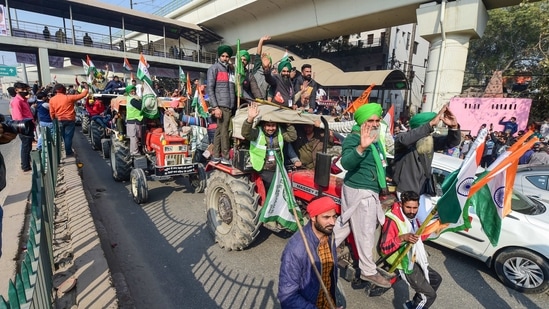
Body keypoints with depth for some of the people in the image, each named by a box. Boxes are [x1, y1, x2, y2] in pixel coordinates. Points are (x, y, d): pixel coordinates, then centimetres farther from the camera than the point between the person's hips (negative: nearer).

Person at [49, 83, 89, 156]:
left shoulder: (52, 100, 0)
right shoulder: (68, 97, -10)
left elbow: (52, 113, 2)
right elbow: (82, 95, -4)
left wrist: (54, 120, 17)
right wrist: (86, 89, 12)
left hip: (60, 120, 4)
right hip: (69, 120, -4)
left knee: (64, 136, 17)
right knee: (68, 136, 1)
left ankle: (68, 150, 27)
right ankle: (68, 152, 5)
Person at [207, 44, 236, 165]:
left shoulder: (230, 70, 21)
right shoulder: (214, 68, 0)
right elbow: (210, 88, -7)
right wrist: (216, 107, -15)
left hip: (229, 105, 7)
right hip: (221, 105, -6)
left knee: (219, 130, 9)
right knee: (224, 130, -5)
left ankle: (216, 156, 13)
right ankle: (225, 157, 2)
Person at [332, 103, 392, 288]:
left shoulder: (375, 139, 13)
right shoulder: (353, 139, -18)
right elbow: (346, 163, -37)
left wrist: (383, 185, 27)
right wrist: (361, 147, -51)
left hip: (366, 191, 10)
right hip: (361, 192, -10)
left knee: (343, 226, 20)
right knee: (365, 234, 3)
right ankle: (369, 272, 20)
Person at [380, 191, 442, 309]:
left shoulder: (412, 218, -1)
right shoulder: (392, 220, -28)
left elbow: (420, 236, 14)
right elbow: (384, 248, -31)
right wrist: (402, 238, -43)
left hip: (414, 260, 9)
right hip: (404, 264, -9)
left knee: (436, 279, 26)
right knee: (430, 295, -1)